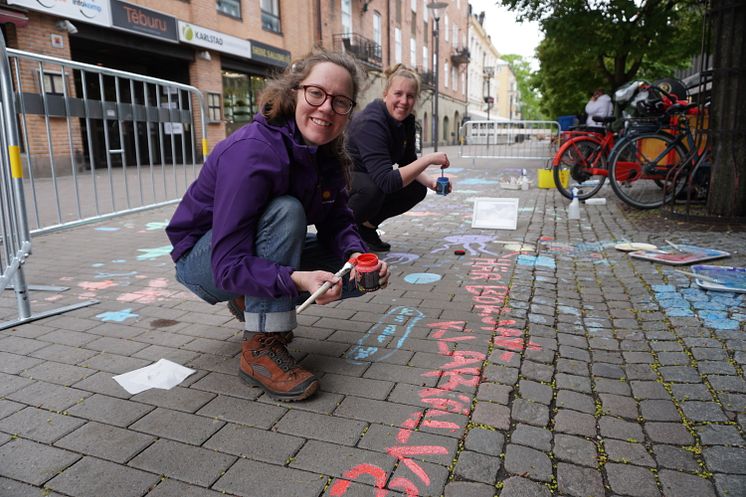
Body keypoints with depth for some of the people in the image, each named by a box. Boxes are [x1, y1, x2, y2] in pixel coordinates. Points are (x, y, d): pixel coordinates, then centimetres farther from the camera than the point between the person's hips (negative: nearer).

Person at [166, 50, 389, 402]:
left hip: (259, 254, 7)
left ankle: (254, 302, 9)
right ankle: (260, 346, -25)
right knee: (287, 211, -33)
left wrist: (358, 256, -29)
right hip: (203, 261, -7)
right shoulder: (251, 152, -32)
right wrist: (298, 279, -49)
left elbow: (337, 222, -7)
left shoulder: (329, 156, -8)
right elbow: (229, 265, -34)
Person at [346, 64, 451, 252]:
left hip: (369, 178, 8)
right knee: (373, 189, -36)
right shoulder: (370, 123, -30)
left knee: (417, 189, -6)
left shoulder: (407, 120, -6)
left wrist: (431, 183, -13)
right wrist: (428, 159, -36)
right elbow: (387, 182, -38)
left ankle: (365, 226, 7)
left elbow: (408, 162, 5)